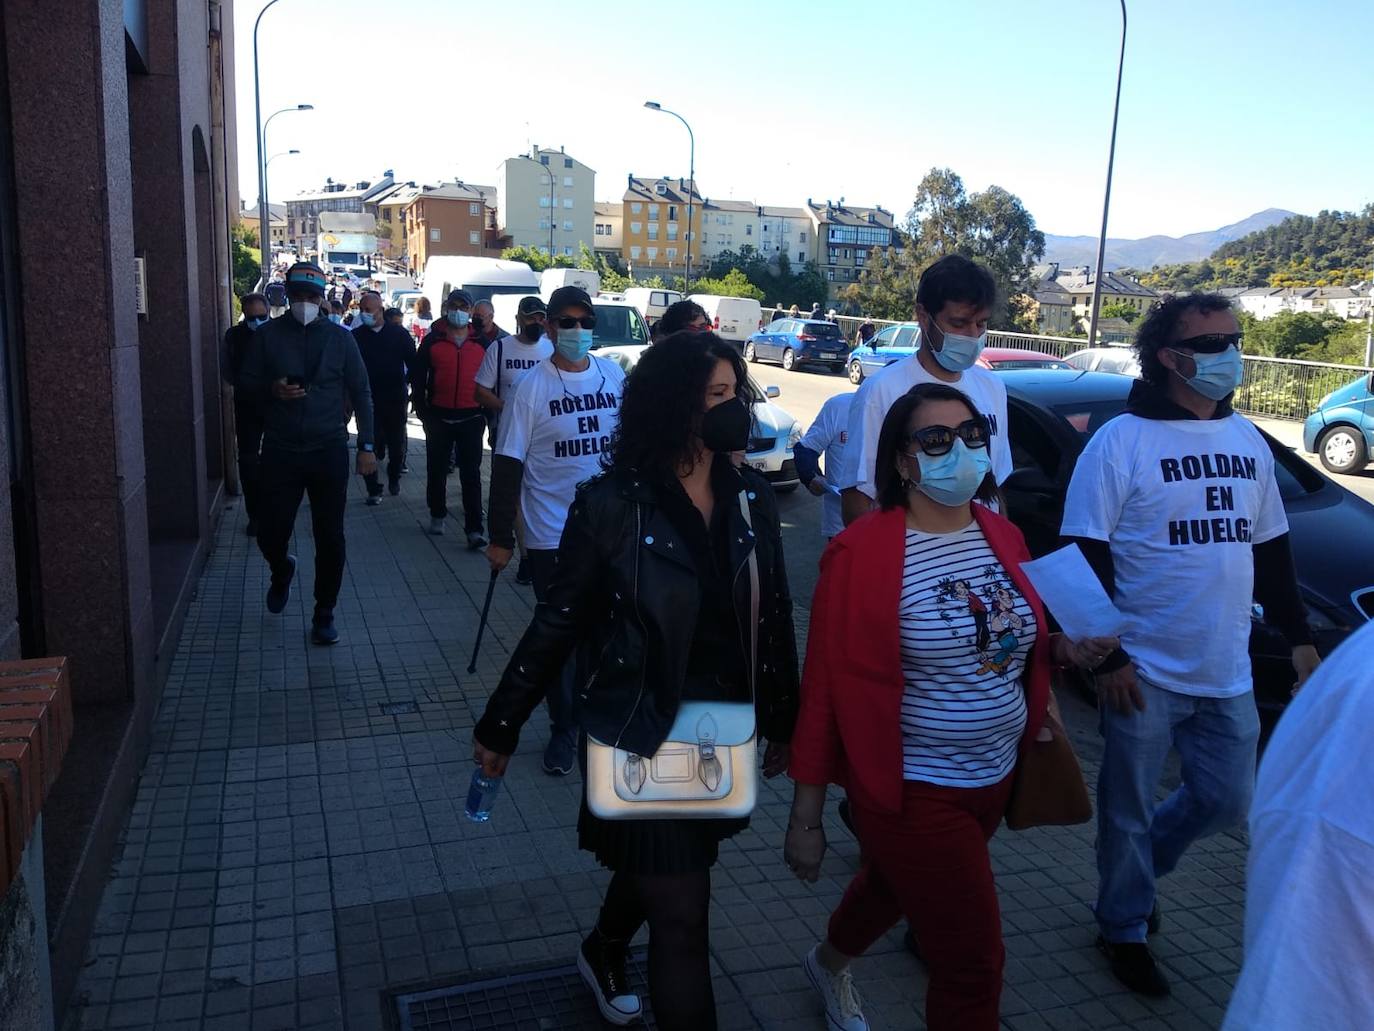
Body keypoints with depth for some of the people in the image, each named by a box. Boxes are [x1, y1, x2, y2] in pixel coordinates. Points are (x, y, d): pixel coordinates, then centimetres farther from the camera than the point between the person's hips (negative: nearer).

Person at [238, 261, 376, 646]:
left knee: (330, 538, 2)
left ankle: (324, 614, 18)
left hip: (329, 451, 0)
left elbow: (360, 393, 6)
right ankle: (282, 570, 37)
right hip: (280, 451, 0)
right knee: (270, 533, 1)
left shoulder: (340, 337, 3)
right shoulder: (268, 335, 4)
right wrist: (272, 389, -14)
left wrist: (366, 447, 2)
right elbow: (245, 382, 9)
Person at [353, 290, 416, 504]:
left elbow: (413, 364, 2)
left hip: (395, 399, 0)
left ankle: (394, 478, 33)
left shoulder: (399, 333, 0)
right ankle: (374, 489, 6)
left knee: (396, 443, 11)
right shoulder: (356, 336, 1)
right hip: (367, 399, 0)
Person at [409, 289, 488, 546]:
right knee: (437, 469, 12)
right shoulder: (433, 340, 3)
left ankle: (474, 529, -4)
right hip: (439, 417, 1)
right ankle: (437, 515, 31)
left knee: (471, 474, -3)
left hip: (471, 418, -1)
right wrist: (423, 411, -1)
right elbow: (417, 377, 5)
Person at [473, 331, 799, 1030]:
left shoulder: (751, 498, -2)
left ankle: (602, 954, 57)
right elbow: (557, 623, -7)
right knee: (682, 917, 2)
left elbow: (775, 617, 5)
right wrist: (501, 725, -1)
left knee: (653, 867, 26)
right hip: (642, 735, -5)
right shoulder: (612, 505, -15)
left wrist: (784, 722, 12)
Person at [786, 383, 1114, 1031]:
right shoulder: (863, 554, -19)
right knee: (975, 964, -1)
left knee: (892, 886, 29)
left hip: (995, 778, 7)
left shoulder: (1002, 537, 1)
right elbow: (829, 687, -17)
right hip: (913, 791, -7)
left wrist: (1064, 650, -7)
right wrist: (805, 818, -14)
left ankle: (828, 964, 60)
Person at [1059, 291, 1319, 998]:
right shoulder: (1121, 441, -11)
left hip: (1227, 674, 6)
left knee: (1226, 801, 15)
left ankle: (1137, 868, 41)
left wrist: (1298, 635, 14)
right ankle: (1124, 930, 30)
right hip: (1145, 672, -6)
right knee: (1129, 808, 8)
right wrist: (1106, 658, -17)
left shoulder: (1248, 442, 9)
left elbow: (1270, 550, 17)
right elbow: (1085, 556, -14)